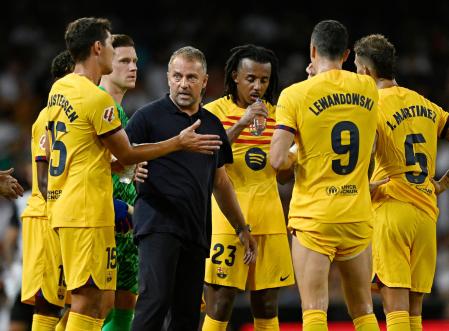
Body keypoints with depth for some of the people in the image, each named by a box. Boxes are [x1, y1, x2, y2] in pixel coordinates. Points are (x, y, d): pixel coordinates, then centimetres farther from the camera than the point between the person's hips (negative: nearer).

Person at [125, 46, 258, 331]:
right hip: (158, 223, -6)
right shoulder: (150, 116, 1)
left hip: (196, 231, 6)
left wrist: (242, 229, 25)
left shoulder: (213, 125, 18)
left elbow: (221, 182, 25)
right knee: (155, 299, -19)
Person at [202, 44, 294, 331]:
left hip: (268, 216, 4)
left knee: (267, 307, 6)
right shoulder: (216, 111, -1)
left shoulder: (275, 114, 12)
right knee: (219, 304, -6)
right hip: (228, 214, -4)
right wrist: (240, 124, -24)